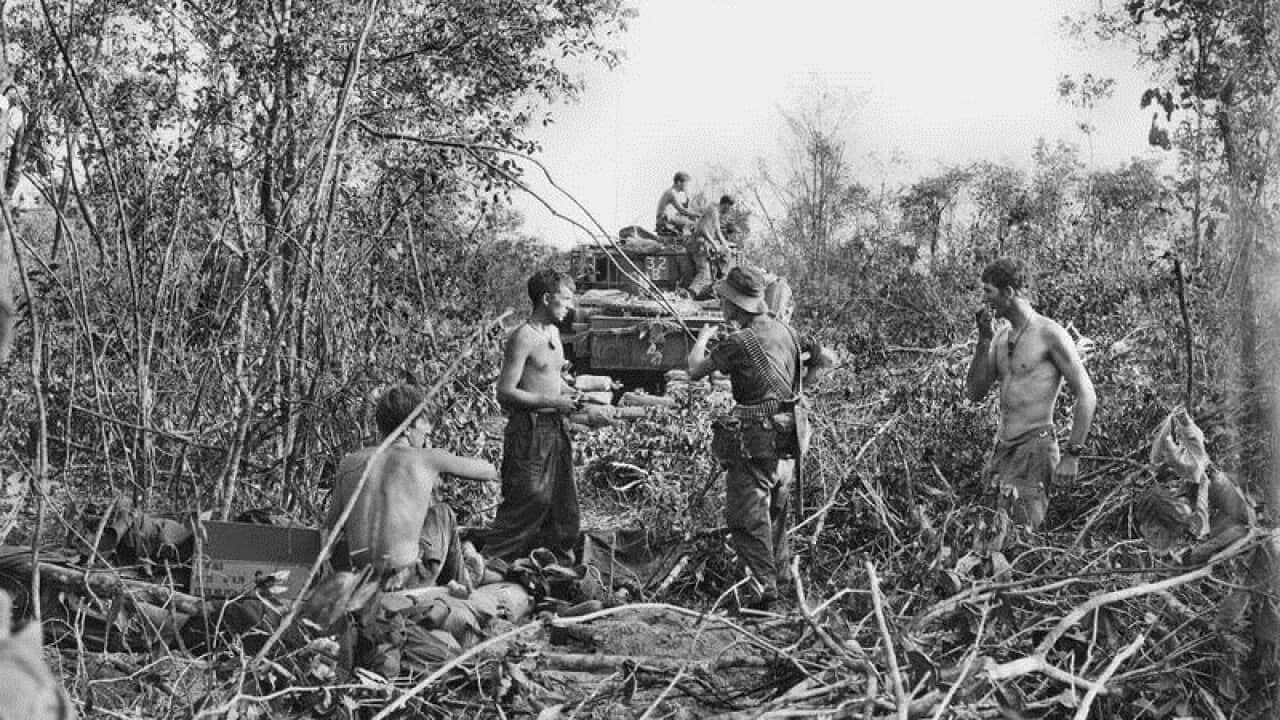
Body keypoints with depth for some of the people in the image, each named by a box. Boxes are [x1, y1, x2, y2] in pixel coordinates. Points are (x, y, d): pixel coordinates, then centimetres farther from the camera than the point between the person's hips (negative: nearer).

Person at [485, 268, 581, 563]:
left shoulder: (553, 332, 13)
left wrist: (570, 392, 8)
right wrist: (552, 401, -19)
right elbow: (505, 393, -18)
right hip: (530, 431, -9)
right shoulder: (523, 338, -15)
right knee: (528, 501, -9)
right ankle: (491, 561, -1)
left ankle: (559, 564, 22)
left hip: (556, 428, 9)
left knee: (562, 505, 12)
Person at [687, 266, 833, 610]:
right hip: (788, 437, 8)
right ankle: (781, 576, 33)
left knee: (746, 517, -2)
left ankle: (764, 587, -8)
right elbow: (823, 359, 17)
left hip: (755, 442, -8)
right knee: (775, 513, 22)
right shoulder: (784, 331, 5)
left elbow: (695, 371, -9)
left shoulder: (739, 343, -18)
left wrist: (702, 339, 9)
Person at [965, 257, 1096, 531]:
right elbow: (975, 393, 10)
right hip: (1002, 449, 7)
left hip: (1035, 447, -7)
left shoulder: (1049, 334, -9)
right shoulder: (1001, 337, 13)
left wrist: (1072, 454, -13)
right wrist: (984, 339, 1)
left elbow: (1086, 395, -10)